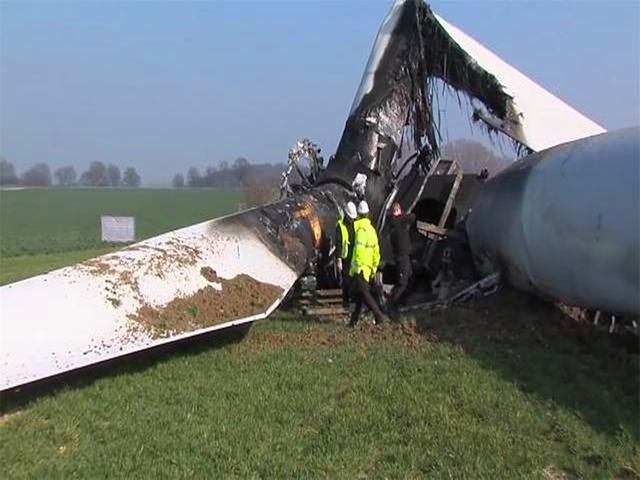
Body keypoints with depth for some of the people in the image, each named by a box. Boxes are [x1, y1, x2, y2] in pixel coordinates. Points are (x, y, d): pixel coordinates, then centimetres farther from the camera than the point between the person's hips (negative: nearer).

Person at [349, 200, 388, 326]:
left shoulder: (360, 228, -13)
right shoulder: (372, 230, 13)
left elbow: (359, 248, -23)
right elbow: (376, 251, 16)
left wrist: (357, 265, -20)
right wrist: (374, 267, 22)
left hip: (360, 267, -9)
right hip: (368, 267, 9)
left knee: (364, 293, -6)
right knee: (359, 293, 14)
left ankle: (379, 316, -8)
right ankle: (354, 319, 21)